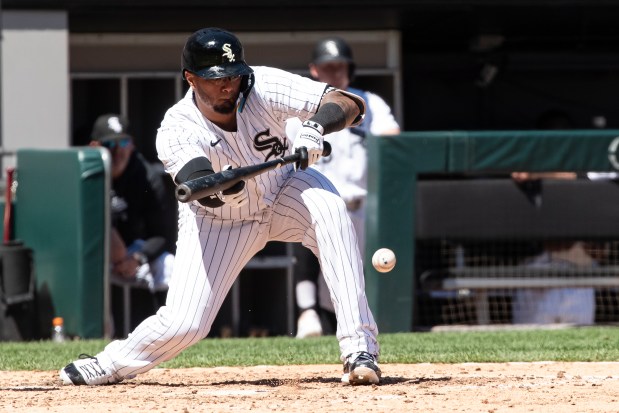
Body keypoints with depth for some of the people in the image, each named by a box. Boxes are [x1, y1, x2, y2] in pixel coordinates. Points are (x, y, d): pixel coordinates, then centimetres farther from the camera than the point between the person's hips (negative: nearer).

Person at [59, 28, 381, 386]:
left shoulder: (262, 86, -28)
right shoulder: (176, 130, -30)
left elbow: (352, 104, -33)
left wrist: (316, 126, -54)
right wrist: (226, 185, -72)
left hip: (283, 193, 1)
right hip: (219, 221, -1)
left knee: (327, 204, -33)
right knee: (183, 324, -11)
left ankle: (360, 349, -33)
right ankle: (112, 364, 25)